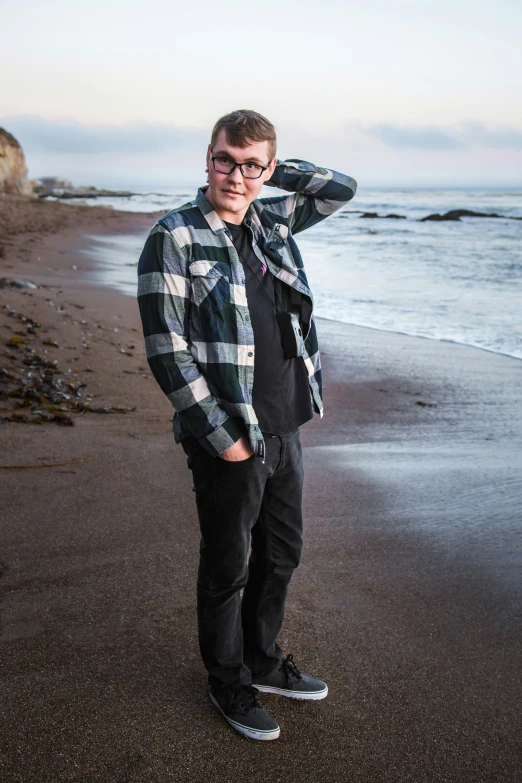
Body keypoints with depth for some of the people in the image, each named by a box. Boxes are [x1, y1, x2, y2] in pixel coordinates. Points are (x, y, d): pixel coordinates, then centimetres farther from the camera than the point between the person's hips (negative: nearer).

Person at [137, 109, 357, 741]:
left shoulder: (271, 222, 6)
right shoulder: (175, 237, -12)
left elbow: (342, 188, 20)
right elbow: (166, 350, -16)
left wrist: (272, 170, 6)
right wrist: (221, 436, -17)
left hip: (285, 429, 7)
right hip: (228, 438, -6)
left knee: (280, 554, 20)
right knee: (227, 569, 10)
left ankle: (264, 661, 41)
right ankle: (228, 683, 32)